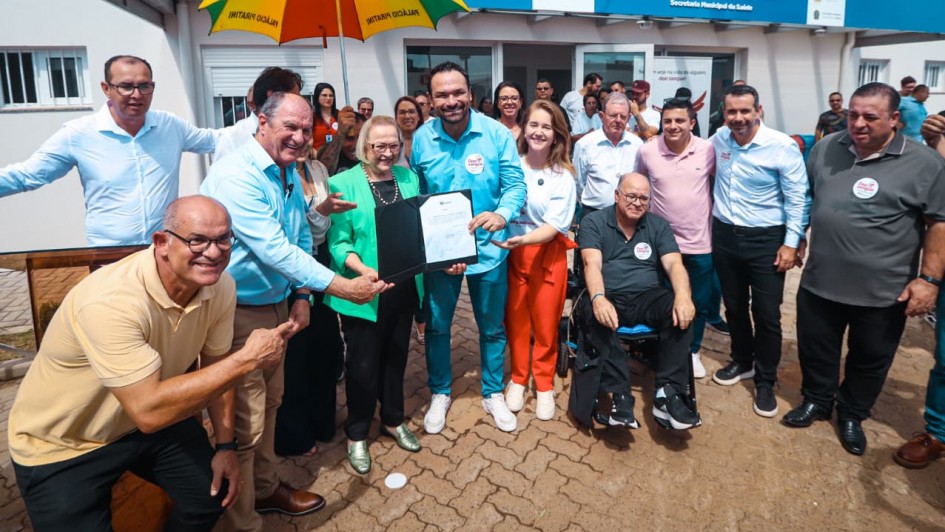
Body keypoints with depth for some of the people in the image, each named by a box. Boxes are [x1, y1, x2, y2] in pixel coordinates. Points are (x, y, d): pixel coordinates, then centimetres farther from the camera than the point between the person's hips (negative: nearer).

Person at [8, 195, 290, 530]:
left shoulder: (220, 286, -16)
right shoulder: (111, 300, -36)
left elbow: (215, 367, -1)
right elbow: (148, 410, -38)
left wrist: (226, 445, -2)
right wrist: (246, 360, -37)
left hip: (148, 421, 5)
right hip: (61, 445, -5)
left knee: (216, 494, 2)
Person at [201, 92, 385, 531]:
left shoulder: (290, 175, 8)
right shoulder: (236, 174, -21)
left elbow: (301, 240, 13)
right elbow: (273, 248, -27)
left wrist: (301, 296, 2)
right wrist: (342, 287, -26)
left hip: (277, 304, 9)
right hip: (237, 312, -9)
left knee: (269, 403, 21)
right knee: (244, 422, 0)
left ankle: (265, 488, 41)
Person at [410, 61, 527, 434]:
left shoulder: (497, 133, -9)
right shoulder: (421, 139, -5)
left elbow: (515, 183, -10)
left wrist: (502, 214, -32)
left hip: (487, 248, 0)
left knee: (492, 327, 14)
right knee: (437, 325, 14)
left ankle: (493, 393, 37)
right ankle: (439, 393, 37)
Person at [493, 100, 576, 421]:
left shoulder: (563, 176, -4)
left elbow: (556, 225, -11)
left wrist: (523, 239, -27)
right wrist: (504, 239, -14)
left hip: (548, 256, -1)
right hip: (511, 254, 1)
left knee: (546, 322, 7)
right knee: (515, 320, 9)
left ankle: (544, 385, 24)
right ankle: (518, 379, 28)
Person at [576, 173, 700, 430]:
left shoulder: (658, 225, 12)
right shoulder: (593, 222, 4)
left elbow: (674, 264, -2)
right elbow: (592, 264, -11)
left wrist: (683, 296, -25)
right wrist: (598, 298, -33)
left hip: (647, 297, 3)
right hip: (607, 298, -2)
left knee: (681, 312, -27)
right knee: (593, 313, -36)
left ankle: (668, 393, -25)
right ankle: (620, 395, -33)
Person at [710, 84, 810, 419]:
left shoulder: (783, 146, -14)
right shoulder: (718, 139, -1)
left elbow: (798, 199, -10)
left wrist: (791, 243, -13)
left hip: (766, 239, -4)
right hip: (724, 235, 4)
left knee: (767, 314, 1)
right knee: (734, 306, 17)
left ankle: (765, 381, 19)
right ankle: (742, 361, 37)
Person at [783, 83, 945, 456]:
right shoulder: (825, 149, 1)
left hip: (883, 292, -2)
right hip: (820, 282, 3)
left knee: (869, 360, 15)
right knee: (815, 350, 17)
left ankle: (852, 414, 37)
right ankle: (816, 400, 40)